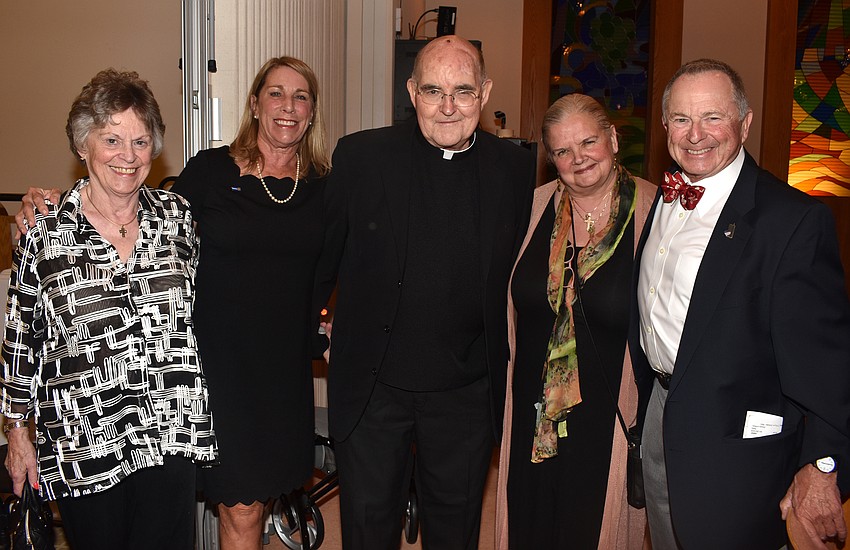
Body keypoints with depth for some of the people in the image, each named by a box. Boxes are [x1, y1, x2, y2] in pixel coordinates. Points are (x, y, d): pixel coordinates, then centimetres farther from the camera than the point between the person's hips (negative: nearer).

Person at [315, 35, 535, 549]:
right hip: (373, 386, -1)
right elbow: (326, 256, 2)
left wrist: (503, 363, 5)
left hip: (466, 393, 1)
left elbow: (520, 275, 6)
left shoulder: (517, 168, -3)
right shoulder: (361, 155, -7)